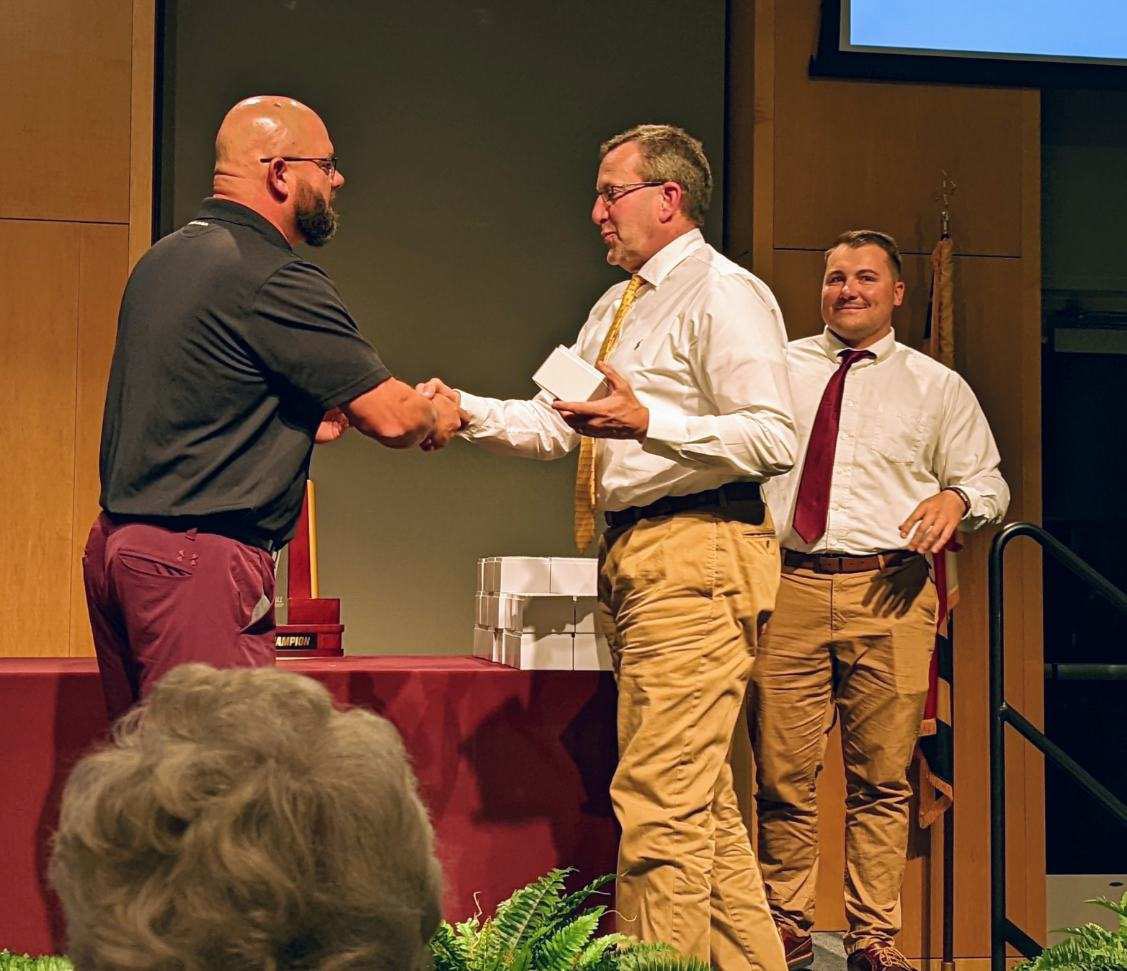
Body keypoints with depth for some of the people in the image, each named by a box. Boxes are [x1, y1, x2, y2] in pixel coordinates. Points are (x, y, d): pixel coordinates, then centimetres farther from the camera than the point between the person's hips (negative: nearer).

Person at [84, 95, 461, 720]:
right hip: (200, 559, -10)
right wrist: (438, 416, 10)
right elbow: (391, 417, -12)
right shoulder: (275, 280, -14)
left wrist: (305, 421, 21)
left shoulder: (161, 261, 15)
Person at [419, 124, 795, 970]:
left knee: (660, 794, -13)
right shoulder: (615, 309, 23)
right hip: (633, 561, 10)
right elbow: (553, 427, 21)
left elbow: (775, 438, -16)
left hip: (696, 558, -10)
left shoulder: (723, 294, -6)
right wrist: (466, 411, 5)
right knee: (703, 801, 14)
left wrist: (647, 422, -24)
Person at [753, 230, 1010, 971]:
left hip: (890, 593, 0)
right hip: (789, 584, 0)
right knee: (783, 773, 1)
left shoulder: (939, 388, 13)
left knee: (883, 776, 2)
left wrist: (957, 498, -9)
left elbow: (989, 481, 14)